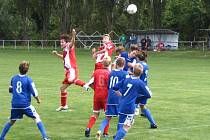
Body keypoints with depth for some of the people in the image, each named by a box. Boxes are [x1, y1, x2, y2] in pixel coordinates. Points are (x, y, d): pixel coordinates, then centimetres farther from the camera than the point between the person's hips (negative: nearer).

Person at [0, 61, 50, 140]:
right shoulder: (28, 80, -8)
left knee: (11, 122, 17)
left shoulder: (14, 78, 6)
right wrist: (38, 100, 11)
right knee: (37, 118, 5)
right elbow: (34, 93, -7)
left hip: (15, 104, 4)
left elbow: (10, 90, 18)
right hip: (25, 104, -4)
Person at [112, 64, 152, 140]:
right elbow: (149, 95, 1)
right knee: (126, 127, -5)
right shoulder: (140, 83, -6)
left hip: (121, 105, 6)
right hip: (129, 108, -6)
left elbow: (115, 88, 11)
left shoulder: (126, 80, 8)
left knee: (121, 124, 21)